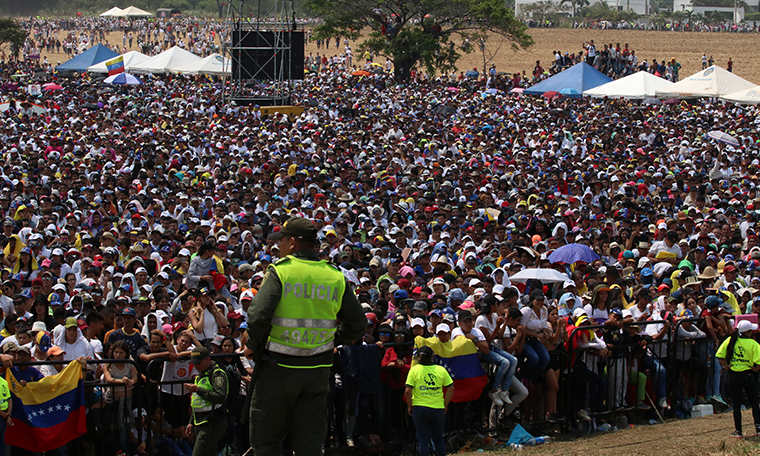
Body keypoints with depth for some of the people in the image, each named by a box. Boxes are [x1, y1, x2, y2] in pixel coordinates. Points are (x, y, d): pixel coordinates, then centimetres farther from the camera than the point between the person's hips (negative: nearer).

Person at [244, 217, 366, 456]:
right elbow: (357, 324, 9)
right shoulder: (336, 277, 5)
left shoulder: (279, 272, -10)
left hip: (279, 367, -4)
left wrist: (252, 346, -3)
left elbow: (258, 316, -20)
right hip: (318, 369, 4)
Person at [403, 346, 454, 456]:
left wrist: (409, 406, 2)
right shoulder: (441, 370, 0)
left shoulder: (414, 369, -6)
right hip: (438, 408, 1)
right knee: (439, 439, 14)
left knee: (423, 440, 2)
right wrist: (445, 405, 10)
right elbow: (451, 388, 0)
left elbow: (407, 391, -11)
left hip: (419, 408, -1)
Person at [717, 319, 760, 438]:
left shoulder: (730, 341, -2)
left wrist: (725, 366, 4)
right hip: (748, 375, -2)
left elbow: (719, 355, -5)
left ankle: (738, 431, 11)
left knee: (736, 405, 8)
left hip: (733, 376, 2)